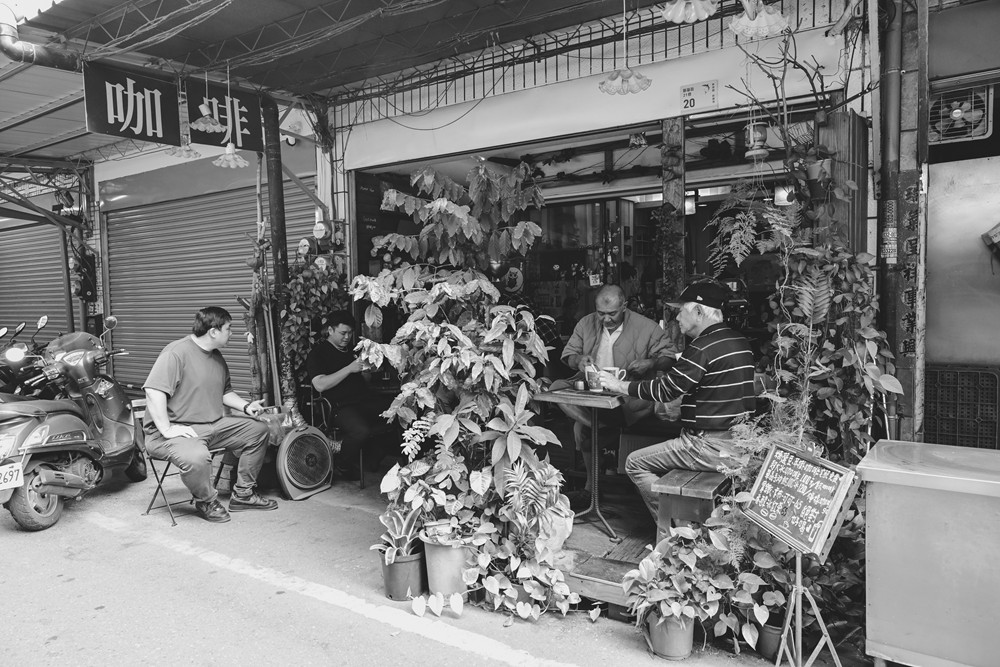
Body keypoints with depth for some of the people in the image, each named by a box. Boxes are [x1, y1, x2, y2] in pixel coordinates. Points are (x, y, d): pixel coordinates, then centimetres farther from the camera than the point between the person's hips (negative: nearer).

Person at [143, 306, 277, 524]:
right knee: (196, 457, -39)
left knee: (258, 429, 1)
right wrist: (167, 429, -28)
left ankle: (243, 494, 11)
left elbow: (225, 391, 25)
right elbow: (153, 391, -26)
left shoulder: (216, 356, 14)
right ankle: (207, 501, -5)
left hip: (213, 426, 9)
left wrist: (246, 406, 6)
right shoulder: (176, 353, -17)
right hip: (178, 430, -9)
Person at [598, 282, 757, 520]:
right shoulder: (740, 342, 9)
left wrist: (619, 385, -5)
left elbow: (664, 390, -15)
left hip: (713, 447, -9)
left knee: (635, 463, 3)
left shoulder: (703, 348, -19)